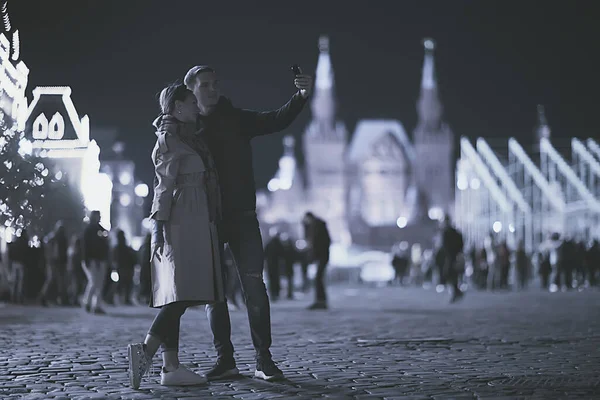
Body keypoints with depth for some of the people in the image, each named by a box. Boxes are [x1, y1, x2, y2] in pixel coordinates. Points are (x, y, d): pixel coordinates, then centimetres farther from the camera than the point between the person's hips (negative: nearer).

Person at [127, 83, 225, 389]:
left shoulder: (186, 138, 22)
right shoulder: (169, 140, -6)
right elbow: (165, 185, -12)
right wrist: (158, 228, -17)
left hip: (192, 225, 10)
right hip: (181, 223, -10)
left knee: (177, 297, 2)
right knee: (183, 292, -18)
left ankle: (171, 367, -1)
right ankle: (146, 350, -23)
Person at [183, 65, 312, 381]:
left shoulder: (236, 120, 6)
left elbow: (277, 120, -7)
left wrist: (302, 96, -25)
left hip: (241, 216, 0)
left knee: (253, 284, -7)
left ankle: (264, 360, -4)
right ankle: (225, 360, 10)